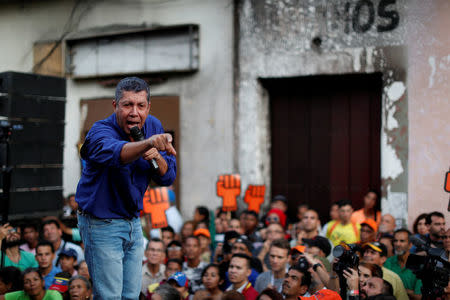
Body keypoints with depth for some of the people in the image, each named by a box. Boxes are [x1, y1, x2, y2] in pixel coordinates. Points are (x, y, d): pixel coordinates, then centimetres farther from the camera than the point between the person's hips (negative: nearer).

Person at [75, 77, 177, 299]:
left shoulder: (153, 127, -2)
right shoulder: (100, 132, -22)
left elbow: (167, 177, 0)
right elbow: (115, 152, -48)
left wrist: (156, 157, -22)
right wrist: (147, 143, -67)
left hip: (133, 222, 6)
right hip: (101, 224, -6)